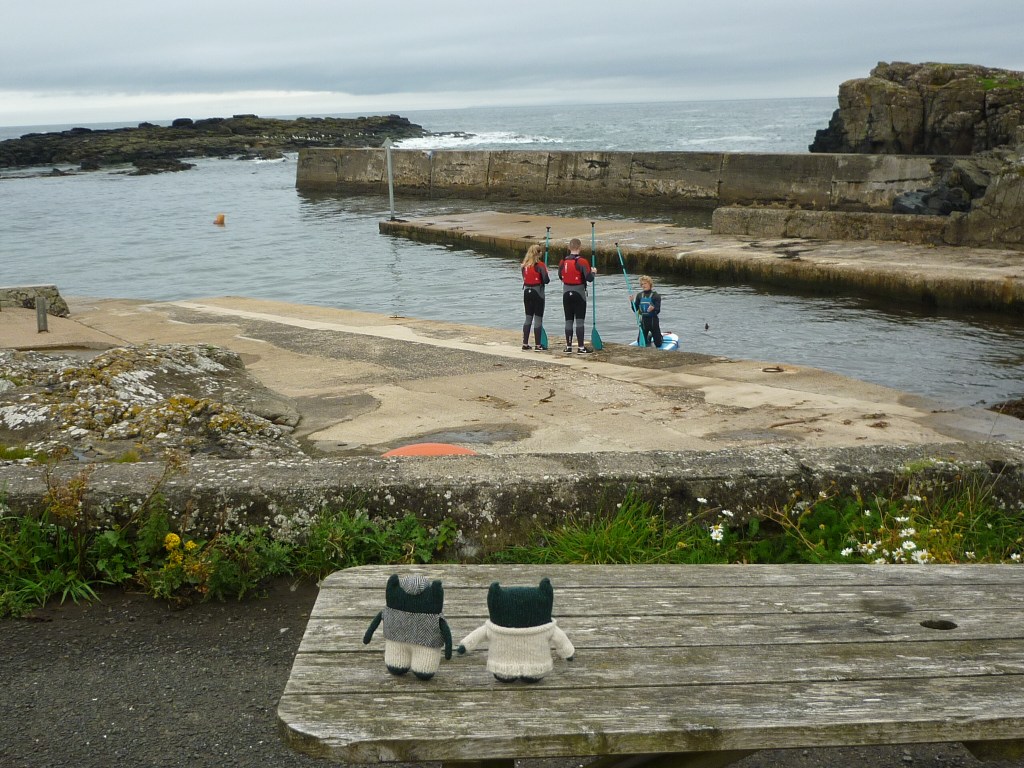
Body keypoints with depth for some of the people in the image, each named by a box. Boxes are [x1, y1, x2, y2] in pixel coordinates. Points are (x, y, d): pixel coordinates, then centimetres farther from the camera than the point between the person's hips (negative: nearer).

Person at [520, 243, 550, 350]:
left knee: (528, 317, 14)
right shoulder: (540, 265, -13)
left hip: (527, 292, 6)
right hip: (537, 293, -5)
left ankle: (525, 343, 14)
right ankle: (537, 345, 2)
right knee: (538, 318, 1)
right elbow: (546, 280, -15)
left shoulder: (524, 265, 4)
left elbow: (525, 278, 9)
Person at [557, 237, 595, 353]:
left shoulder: (562, 262, 2)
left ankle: (568, 346, 13)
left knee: (568, 320, 10)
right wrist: (593, 272, 2)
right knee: (579, 321, -2)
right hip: (579, 293, -4)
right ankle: (581, 347, -3)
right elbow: (589, 278, -18)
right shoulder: (582, 262, -14)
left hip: (566, 293, 4)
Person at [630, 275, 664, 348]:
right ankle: (649, 337, 37)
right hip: (643, 321, 3)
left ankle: (660, 337, 36)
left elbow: (658, 310, -13)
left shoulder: (655, 295, -8)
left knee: (658, 344, 1)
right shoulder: (639, 295, 4)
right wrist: (632, 302, -12)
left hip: (653, 321, -3)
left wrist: (653, 309, -35)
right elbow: (635, 310, 6)